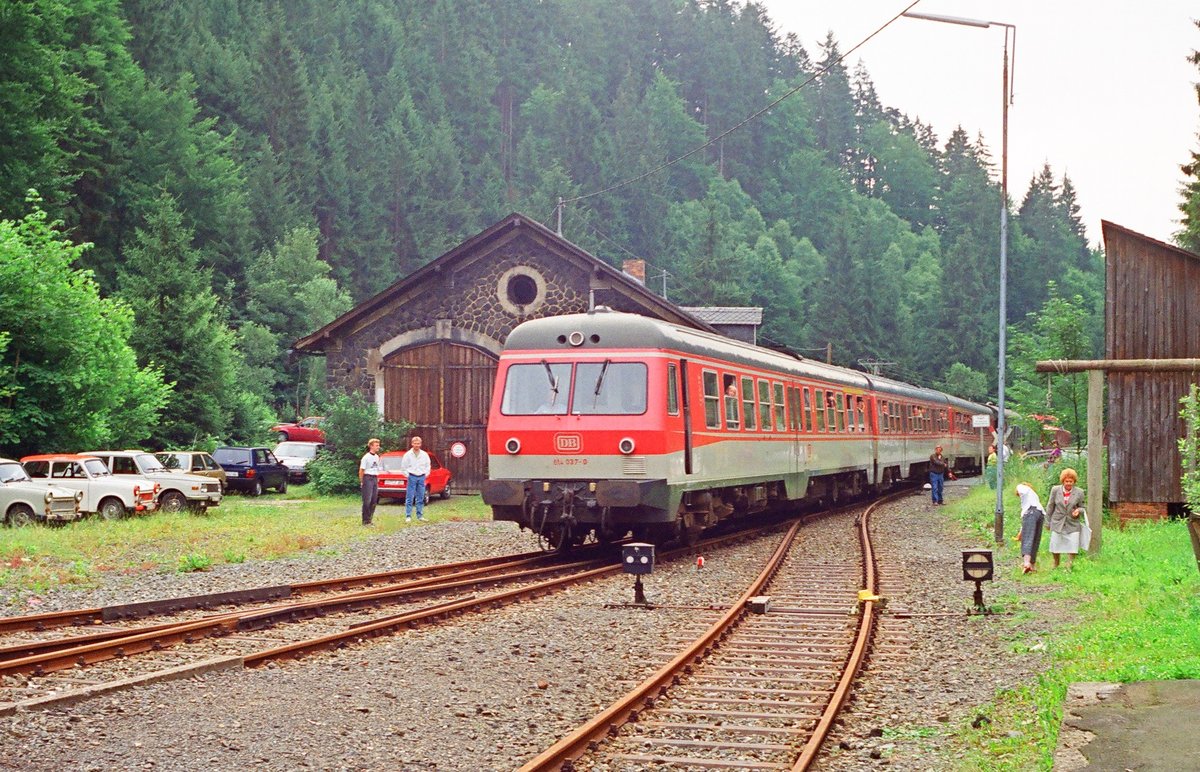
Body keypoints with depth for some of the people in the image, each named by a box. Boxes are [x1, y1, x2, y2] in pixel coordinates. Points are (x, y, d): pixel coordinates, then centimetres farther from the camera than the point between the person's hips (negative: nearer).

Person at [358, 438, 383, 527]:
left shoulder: (377, 457, 13)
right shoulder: (366, 457, -11)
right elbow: (361, 470, -10)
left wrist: (377, 479, 13)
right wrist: (361, 482, -9)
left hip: (375, 479, 8)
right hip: (368, 478, -8)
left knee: (374, 501, 8)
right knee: (367, 501, -8)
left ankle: (370, 520, 15)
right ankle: (365, 521, -4)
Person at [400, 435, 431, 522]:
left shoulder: (424, 455, 5)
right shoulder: (408, 455, -2)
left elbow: (428, 466, 17)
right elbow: (403, 467, 4)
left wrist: (425, 474, 8)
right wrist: (408, 475, 0)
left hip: (421, 478, 3)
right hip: (412, 478, -3)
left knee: (420, 498, 7)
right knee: (409, 498, -5)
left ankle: (420, 516, 14)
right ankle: (408, 516, -4)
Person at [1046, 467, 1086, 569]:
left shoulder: (1079, 492, -2)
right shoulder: (1055, 490, -2)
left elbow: (1082, 508, 8)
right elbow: (1050, 507, 7)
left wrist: (1079, 511, -16)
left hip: (1073, 525, 0)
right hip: (1057, 523, 0)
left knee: (1072, 549, -8)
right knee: (1055, 548, 4)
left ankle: (1068, 567, 9)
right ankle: (1056, 564, 31)